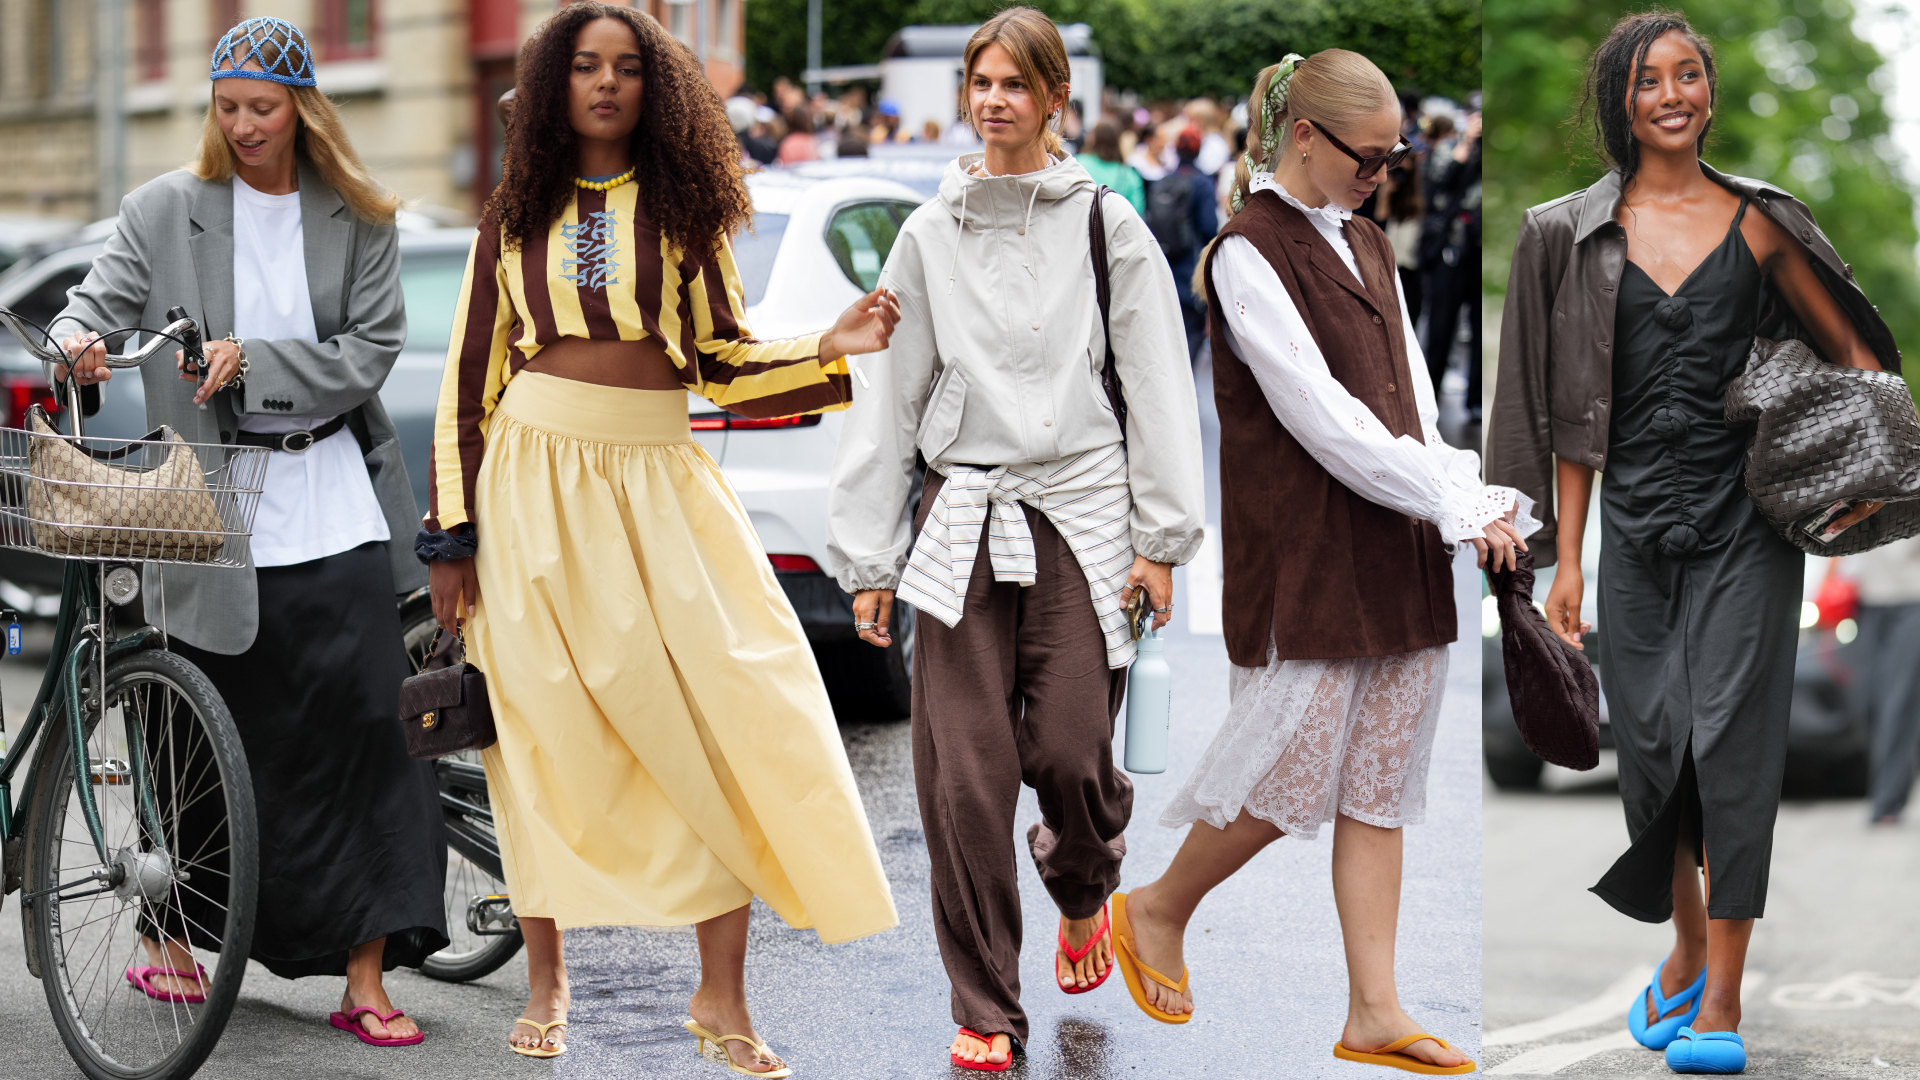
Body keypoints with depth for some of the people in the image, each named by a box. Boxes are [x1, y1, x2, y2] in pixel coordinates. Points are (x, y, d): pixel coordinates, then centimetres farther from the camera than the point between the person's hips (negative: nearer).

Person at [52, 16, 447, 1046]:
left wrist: (255, 365, -13)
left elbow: (372, 346, -1)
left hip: (334, 505, 1)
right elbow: (101, 299, -3)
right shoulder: (167, 209, 4)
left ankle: (365, 980, -3)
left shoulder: (356, 218, 6)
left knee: (358, 726, -6)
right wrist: (80, 341, -26)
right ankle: (168, 932, 27)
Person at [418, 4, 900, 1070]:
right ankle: (546, 981, 18)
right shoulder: (515, 217, 9)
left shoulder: (682, 208, 8)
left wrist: (830, 348, -11)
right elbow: (469, 377, 8)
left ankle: (722, 994, -3)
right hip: (533, 483, 0)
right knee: (545, 727, 2)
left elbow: (725, 364, 7)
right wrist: (451, 535, 2)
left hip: (657, 482, 0)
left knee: (724, 714, -11)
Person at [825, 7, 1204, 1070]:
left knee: (1070, 751, -6)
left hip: (1079, 515, -1)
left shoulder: (1108, 225, 4)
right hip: (961, 519, 2)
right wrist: (867, 557, 9)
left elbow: (1157, 385, 4)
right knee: (963, 773, -5)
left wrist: (1160, 538, -1)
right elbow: (888, 394, 11)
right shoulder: (927, 234, 9)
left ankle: (1084, 895, 31)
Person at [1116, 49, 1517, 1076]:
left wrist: (1468, 500, -5)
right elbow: (1320, 416, -15)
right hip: (1303, 553, -7)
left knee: (1380, 784, 7)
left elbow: (1413, 405, 13)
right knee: (1296, 764, -5)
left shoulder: (1367, 245, 16)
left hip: (1397, 554, 8)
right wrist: (1458, 503, -15)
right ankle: (1156, 911, 20)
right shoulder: (1248, 254, -9)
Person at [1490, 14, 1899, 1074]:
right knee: (1650, 744, 6)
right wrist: (1566, 559, 3)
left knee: (1729, 741, -8)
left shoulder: (1759, 221, 3)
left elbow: (1857, 354, 11)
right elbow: (1571, 411, 5)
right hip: (1635, 527, 2)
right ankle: (1685, 950, 29)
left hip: (1743, 520, -1)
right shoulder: (1573, 234, 4)